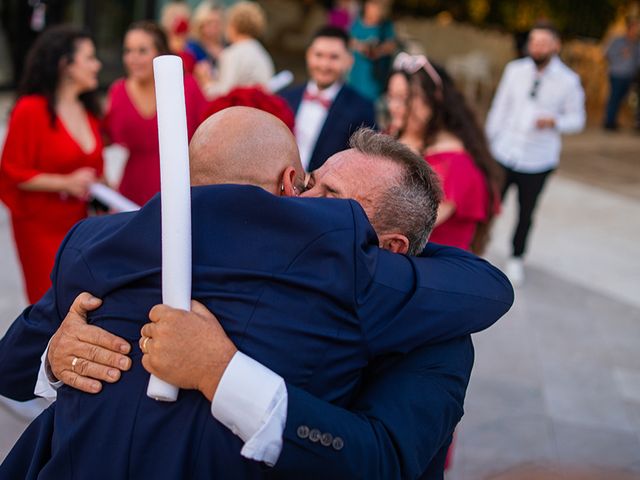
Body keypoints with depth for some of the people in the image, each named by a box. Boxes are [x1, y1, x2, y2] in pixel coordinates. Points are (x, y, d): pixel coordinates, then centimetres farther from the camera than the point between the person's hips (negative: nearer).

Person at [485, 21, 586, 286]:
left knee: (525, 213, 12)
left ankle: (516, 259, 33)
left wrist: (554, 122, -20)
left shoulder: (568, 81, -7)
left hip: (538, 160, -1)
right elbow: (499, 107, 6)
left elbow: (577, 118, 0)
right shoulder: (515, 70, -2)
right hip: (504, 153, 1)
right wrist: (488, 140, 8)